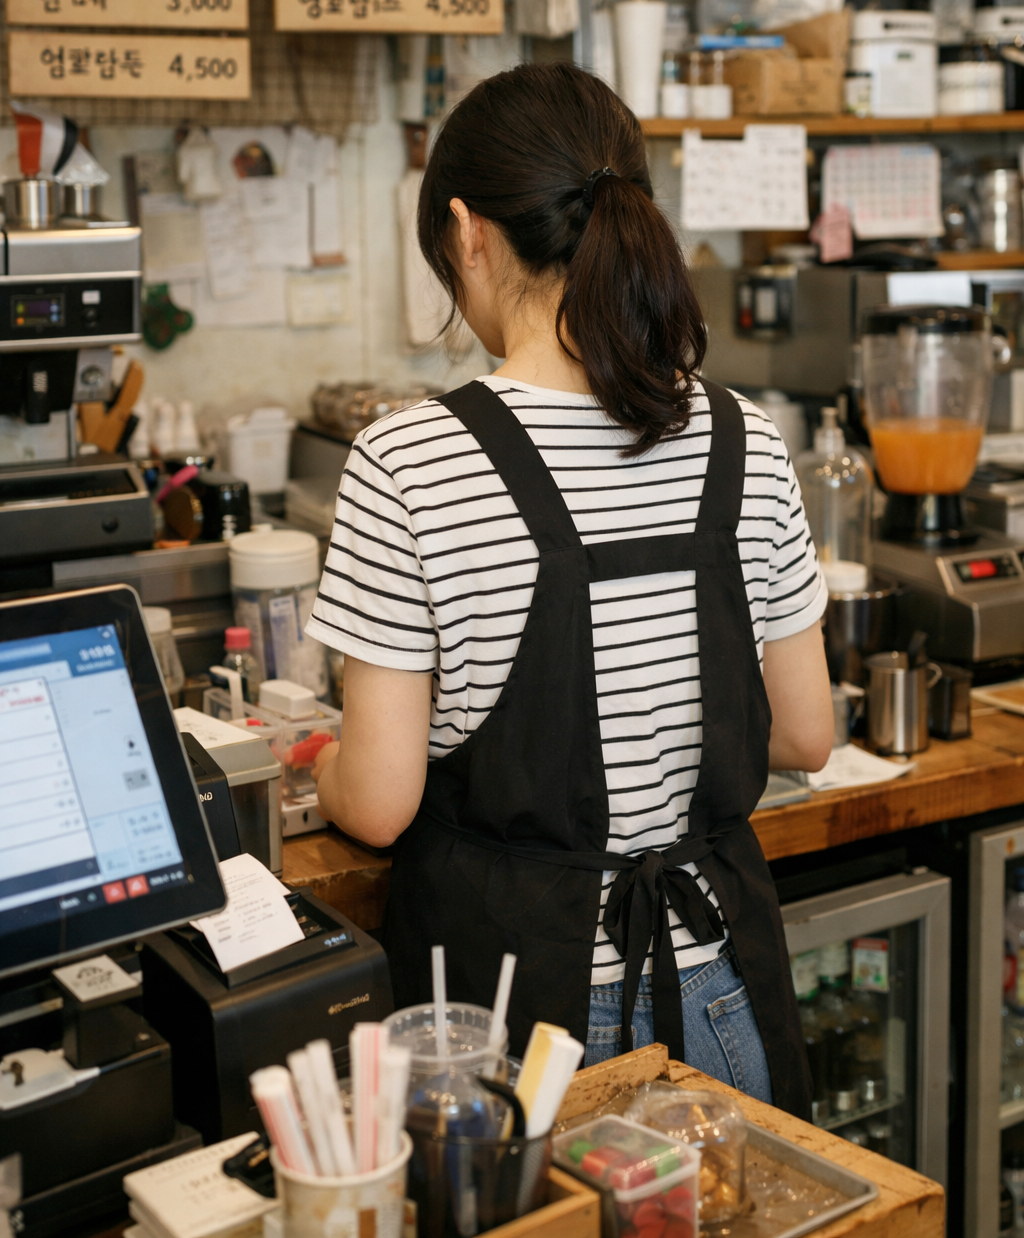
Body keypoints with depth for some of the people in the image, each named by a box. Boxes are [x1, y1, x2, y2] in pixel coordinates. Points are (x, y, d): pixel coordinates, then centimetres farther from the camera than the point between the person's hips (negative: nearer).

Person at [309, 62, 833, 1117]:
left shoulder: (409, 466, -17)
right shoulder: (745, 446, -3)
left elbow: (377, 805, -14)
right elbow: (805, 737, 6)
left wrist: (322, 771, 8)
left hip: (515, 992, -3)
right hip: (714, 979, 4)